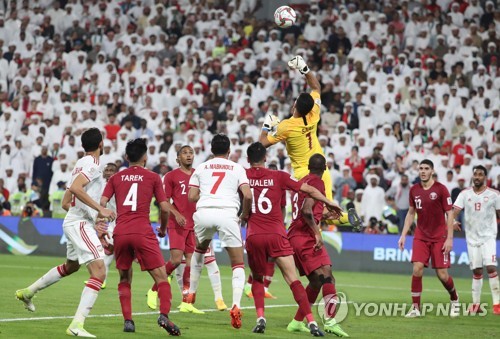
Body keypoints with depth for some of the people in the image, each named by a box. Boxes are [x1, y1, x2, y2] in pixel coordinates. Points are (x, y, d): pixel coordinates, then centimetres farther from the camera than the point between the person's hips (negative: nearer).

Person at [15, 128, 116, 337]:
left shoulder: (80, 164, 17)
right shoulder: (92, 164, -12)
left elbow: (66, 202, 22)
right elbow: (75, 188, -29)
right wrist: (100, 209, -29)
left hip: (72, 221, 10)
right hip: (80, 224, -10)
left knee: (71, 266, 33)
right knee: (99, 272, -19)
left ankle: (28, 292, 45)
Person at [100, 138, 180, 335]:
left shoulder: (116, 178, 15)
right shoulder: (152, 177, 9)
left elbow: (102, 204, 5)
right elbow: (165, 208, 4)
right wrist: (163, 229, 21)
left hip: (120, 233, 3)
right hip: (143, 233, -3)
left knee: (124, 279, 18)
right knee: (161, 276, 0)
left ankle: (127, 320, 5)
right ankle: (164, 315, -21)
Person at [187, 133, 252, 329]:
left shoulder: (201, 168, 19)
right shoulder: (237, 168, 14)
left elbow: (191, 197, 12)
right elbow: (247, 196, 1)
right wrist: (245, 215, 19)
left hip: (204, 212, 2)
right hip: (227, 214, -2)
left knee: (199, 251, 34)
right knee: (238, 264, 6)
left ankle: (191, 293, 37)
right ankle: (236, 305, -15)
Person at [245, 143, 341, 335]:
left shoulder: (242, 176, 6)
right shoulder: (278, 177, 5)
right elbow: (309, 190, 6)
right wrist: (329, 203, 17)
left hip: (254, 237, 1)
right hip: (276, 235, -1)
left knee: (257, 279, 20)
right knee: (293, 281, -1)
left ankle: (260, 318, 0)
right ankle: (311, 322, -11)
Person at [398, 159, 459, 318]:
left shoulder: (440, 189, -9)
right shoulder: (414, 190, 4)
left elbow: (449, 214, -8)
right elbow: (411, 213, 15)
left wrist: (449, 238, -13)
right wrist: (403, 235, 9)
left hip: (439, 238, -3)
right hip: (421, 237, 3)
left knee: (442, 274, -3)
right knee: (417, 268, -14)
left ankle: (454, 299, 26)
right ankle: (415, 307, -6)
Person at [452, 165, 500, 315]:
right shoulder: (465, 194, 3)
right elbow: (455, 211, -7)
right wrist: (453, 222, -25)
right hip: (472, 237, 2)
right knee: (476, 271, 6)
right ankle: (476, 304, 15)